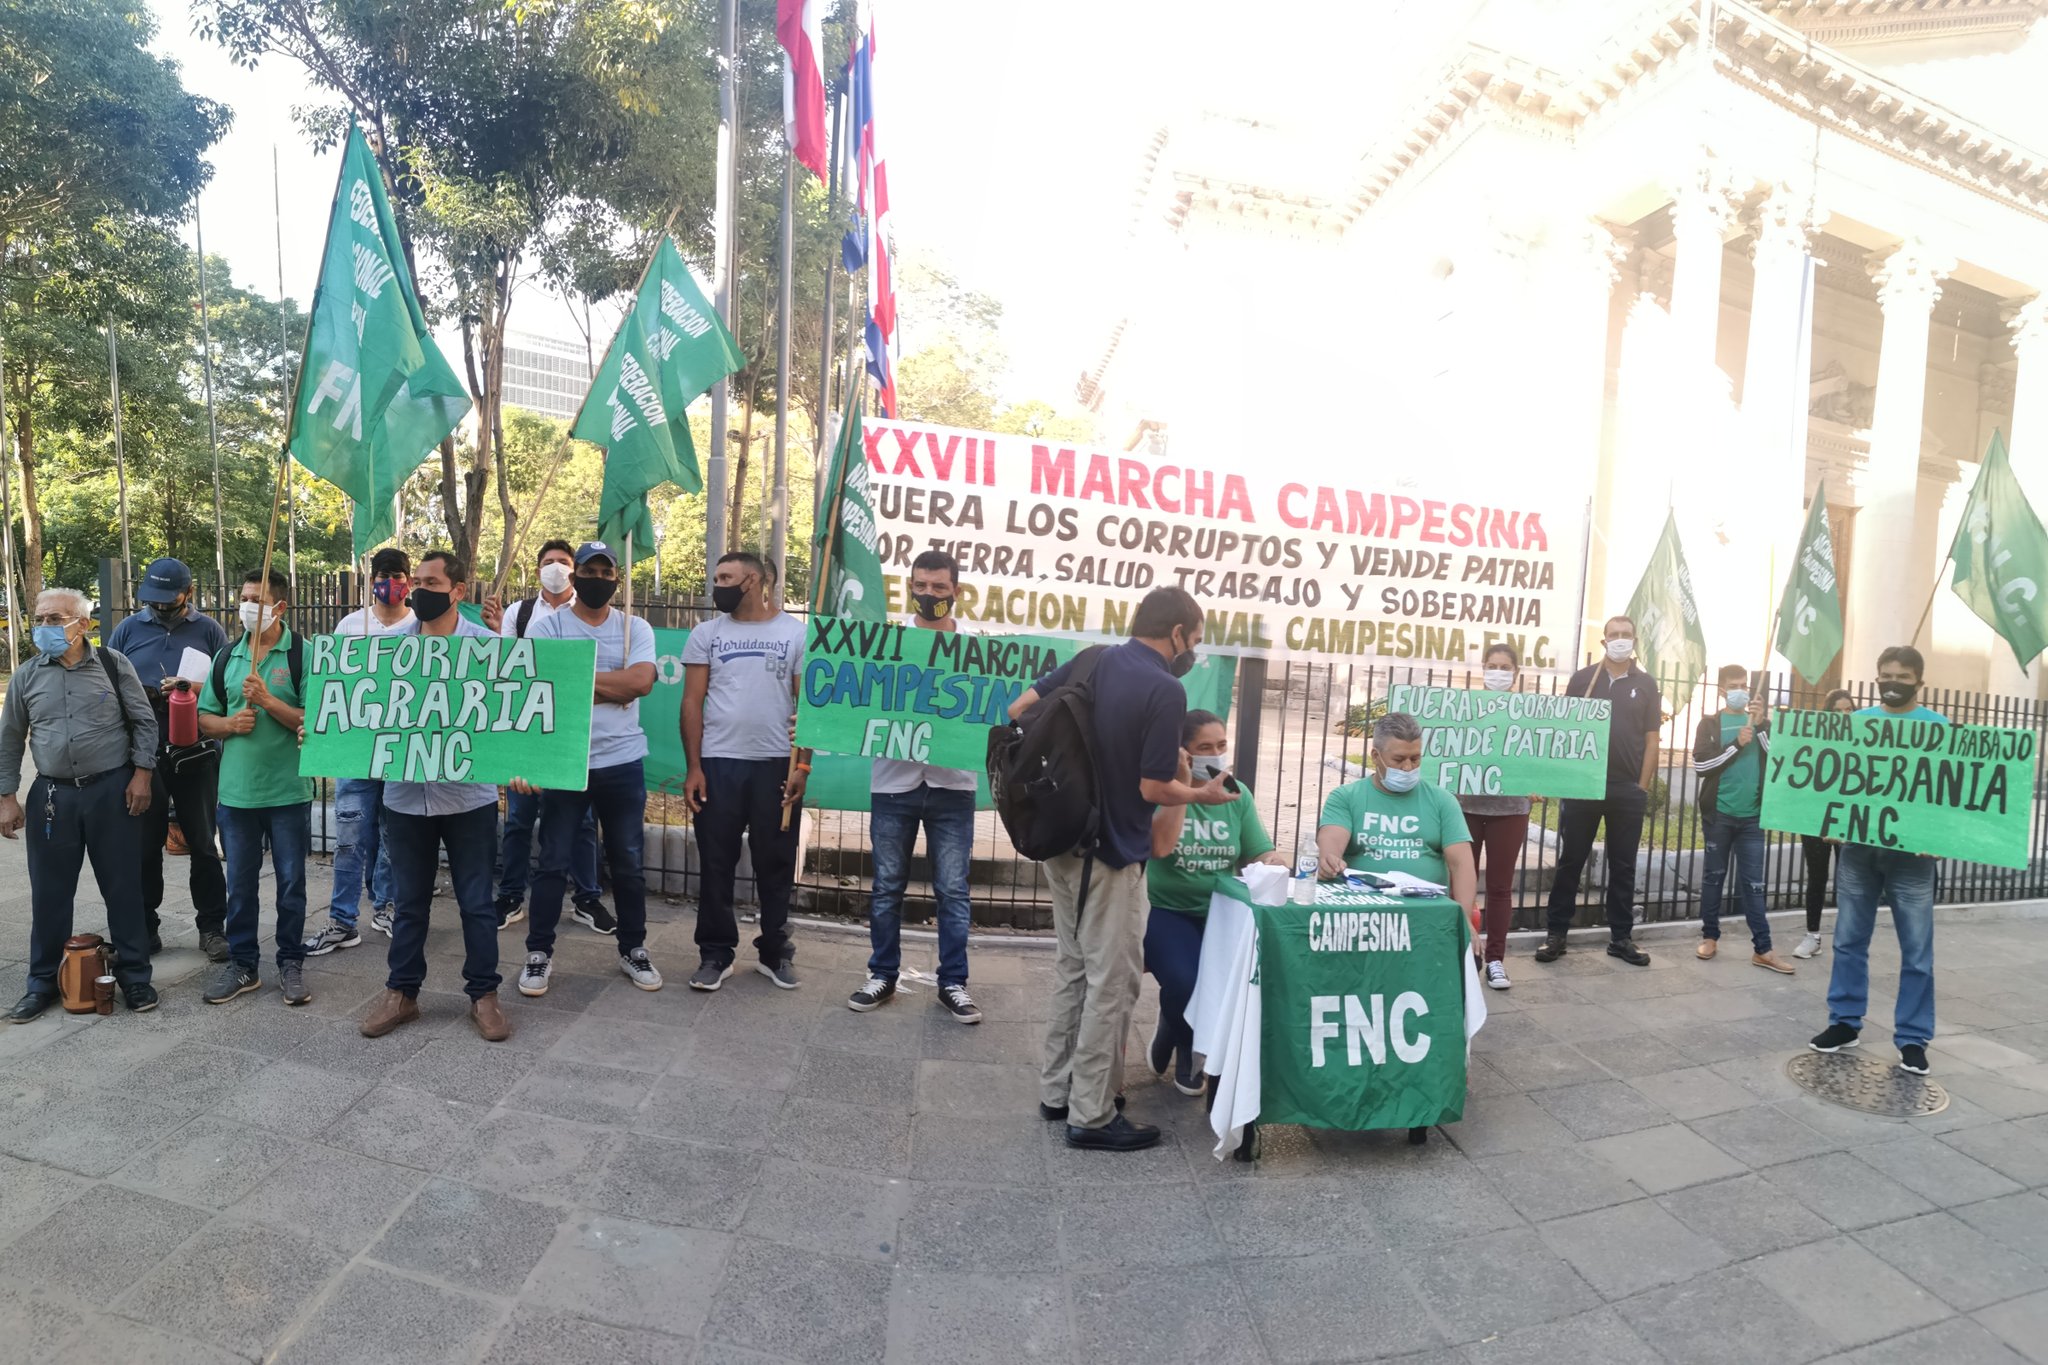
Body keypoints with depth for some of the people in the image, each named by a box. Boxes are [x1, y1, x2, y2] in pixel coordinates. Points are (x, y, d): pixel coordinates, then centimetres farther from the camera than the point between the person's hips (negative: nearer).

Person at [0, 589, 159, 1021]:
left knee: (122, 887, 4)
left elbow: (144, 722, 1)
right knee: (49, 892, 9)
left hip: (112, 791, -2)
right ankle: (43, 982, 23)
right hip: (52, 795, 2)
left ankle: (134, 975, 15)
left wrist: (141, 773, -7)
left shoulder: (113, 665, -2)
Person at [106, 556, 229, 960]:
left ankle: (212, 926, 15)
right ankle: (144, 927, 22)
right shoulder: (128, 629, 5)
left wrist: (193, 688, -18)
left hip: (196, 755, -1)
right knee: (144, 845, 10)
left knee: (203, 844, 6)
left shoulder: (208, 630, 2)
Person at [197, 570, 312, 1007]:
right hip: (236, 791, 4)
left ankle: (291, 963, 20)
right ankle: (242, 963, 25)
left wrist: (267, 700, -21)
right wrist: (229, 724, -7)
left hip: (288, 791, -4)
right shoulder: (226, 657, 8)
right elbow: (205, 719, 13)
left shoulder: (303, 655, -7)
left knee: (291, 881, 7)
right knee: (240, 883, 13)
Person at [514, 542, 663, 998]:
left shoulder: (636, 629, 4)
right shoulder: (547, 628, 0)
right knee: (552, 864, 7)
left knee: (628, 864, 12)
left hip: (623, 763, 2)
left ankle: (633, 950, 26)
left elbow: (640, 681, -14)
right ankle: (539, 952, 22)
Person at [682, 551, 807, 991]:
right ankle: (715, 954, 20)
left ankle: (775, 952, 23)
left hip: (777, 764, -1)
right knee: (716, 864, 7)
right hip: (718, 764, 1)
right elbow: (692, 703, 4)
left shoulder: (796, 633, 2)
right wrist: (693, 767, -3)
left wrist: (803, 764, -8)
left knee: (776, 864, 8)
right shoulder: (707, 634, 7)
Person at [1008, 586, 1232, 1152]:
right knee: (1111, 982, 4)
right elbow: (1154, 788, -18)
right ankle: (1091, 1116, 15)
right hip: (1111, 855, -8)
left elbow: (1019, 709, 3)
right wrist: (1203, 795, 1)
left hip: (1063, 841, 8)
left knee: (1073, 968, 20)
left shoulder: (1091, 659, 3)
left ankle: (1057, 1091, 30)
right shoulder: (1166, 691, -18)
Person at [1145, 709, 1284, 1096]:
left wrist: (1284, 866, -19)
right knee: (1186, 980, -29)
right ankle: (1185, 1049, 10)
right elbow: (1160, 846, -22)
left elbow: (1262, 854, 4)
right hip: (1165, 910, -4)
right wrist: (1182, 784, -20)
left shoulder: (1238, 794, 7)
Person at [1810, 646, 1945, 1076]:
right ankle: (1845, 1023, 20)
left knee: (1917, 950, 3)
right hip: (1858, 846, 2)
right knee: (1849, 940, 9)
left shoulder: (1937, 727, 1)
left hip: (1910, 851, -2)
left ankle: (1912, 1038, 14)